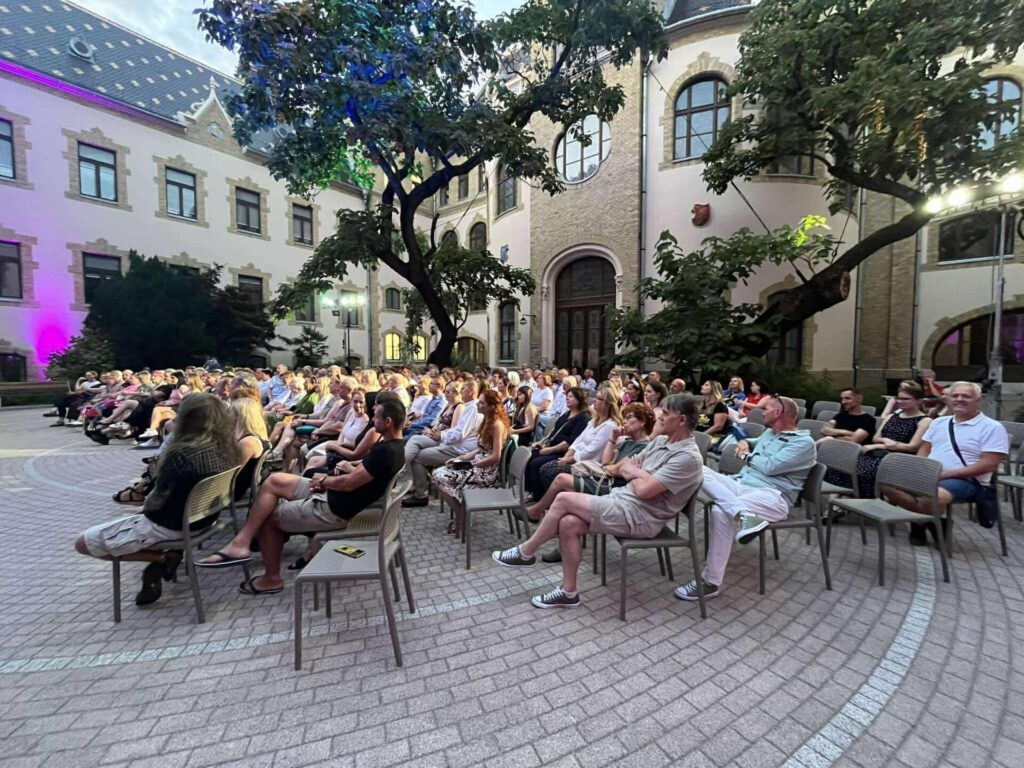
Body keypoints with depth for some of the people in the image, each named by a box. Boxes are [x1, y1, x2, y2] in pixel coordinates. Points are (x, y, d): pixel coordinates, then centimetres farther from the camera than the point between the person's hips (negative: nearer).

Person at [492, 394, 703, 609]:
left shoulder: (688, 457, -17)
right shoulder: (661, 440, 12)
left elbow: (644, 490, -22)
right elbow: (625, 466, 16)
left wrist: (634, 471, -1)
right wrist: (639, 475, -7)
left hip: (639, 515, -9)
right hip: (622, 500, 9)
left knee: (564, 500, -15)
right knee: (567, 523, -10)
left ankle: (525, 552, 4)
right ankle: (568, 592, 6)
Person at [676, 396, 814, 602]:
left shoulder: (804, 443, -2)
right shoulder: (769, 432, 23)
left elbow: (770, 466, -14)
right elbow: (755, 443, 46)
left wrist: (746, 456, 3)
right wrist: (745, 443, 22)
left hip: (772, 496, -8)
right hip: (741, 484, 8)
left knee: (721, 511, -36)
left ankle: (711, 582, -26)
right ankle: (742, 514, -42)